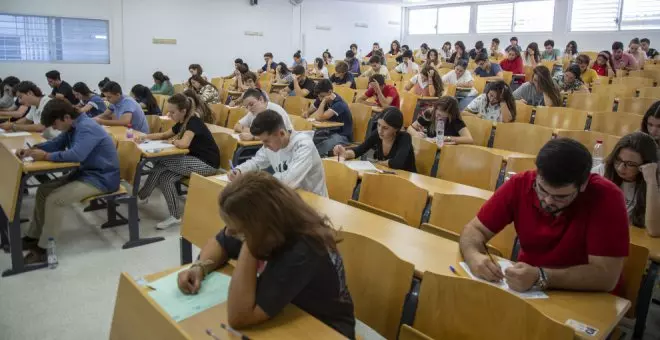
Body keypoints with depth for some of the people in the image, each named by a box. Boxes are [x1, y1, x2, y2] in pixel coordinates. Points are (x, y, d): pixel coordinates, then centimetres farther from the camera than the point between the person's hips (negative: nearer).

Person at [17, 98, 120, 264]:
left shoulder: (87, 128, -24)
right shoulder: (73, 127, 8)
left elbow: (76, 155, -38)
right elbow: (56, 143, 20)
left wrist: (46, 156, -25)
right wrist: (32, 150, 2)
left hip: (101, 178, -10)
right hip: (86, 172, 10)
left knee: (54, 199, -19)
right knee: (43, 190, 9)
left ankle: (43, 249, -6)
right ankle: (33, 237, 19)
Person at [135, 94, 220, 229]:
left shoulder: (194, 122, -19)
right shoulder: (182, 123, 8)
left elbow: (183, 144, -35)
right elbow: (164, 135, 22)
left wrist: (172, 141, -12)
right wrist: (145, 137, 4)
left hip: (207, 164, -9)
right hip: (195, 160, 9)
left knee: (162, 161, -15)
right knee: (164, 178, -12)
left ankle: (142, 195, 4)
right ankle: (175, 215, -3)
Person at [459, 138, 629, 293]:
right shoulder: (520, 184, -12)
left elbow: (606, 276, -21)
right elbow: (475, 229, -5)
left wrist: (540, 277, -31)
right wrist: (474, 256, -25)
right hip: (526, 292, 2)